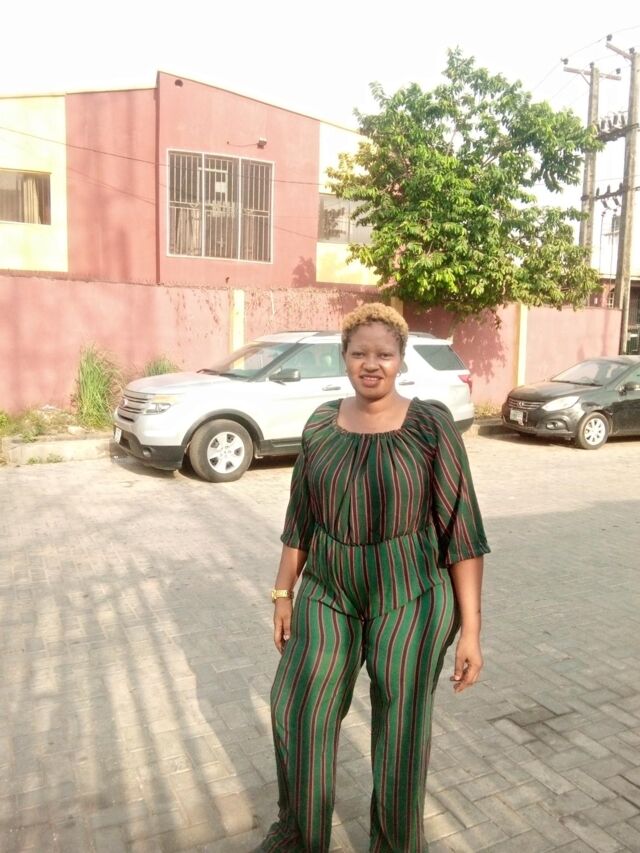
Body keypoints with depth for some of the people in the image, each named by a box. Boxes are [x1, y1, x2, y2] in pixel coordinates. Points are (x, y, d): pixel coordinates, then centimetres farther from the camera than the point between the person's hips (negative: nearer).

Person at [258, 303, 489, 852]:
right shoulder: (321, 425, -1)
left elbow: (462, 529, -11)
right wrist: (284, 593, 10)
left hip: (412, 601, -3)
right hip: (328, 596, 4)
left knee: (402, 732, 10)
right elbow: (301, 519, 7)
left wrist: (471, 629, -12)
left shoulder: (432, 426, -12)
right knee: (298, 711, 11)